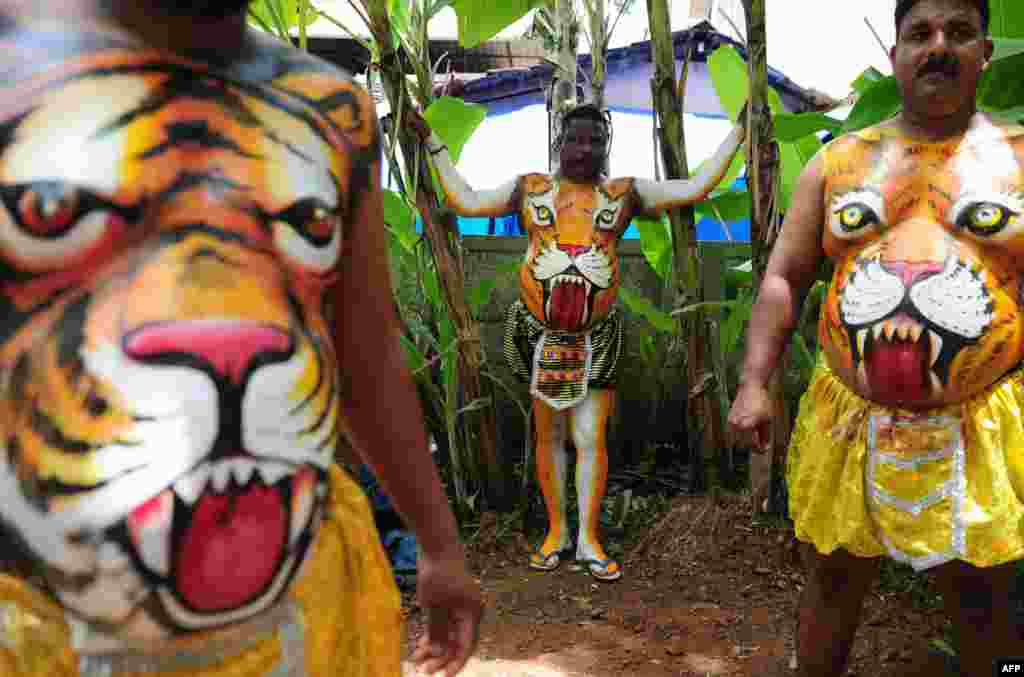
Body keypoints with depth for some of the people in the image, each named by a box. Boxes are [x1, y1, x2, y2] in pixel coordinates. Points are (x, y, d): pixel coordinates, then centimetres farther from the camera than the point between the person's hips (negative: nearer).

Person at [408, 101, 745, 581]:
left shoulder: (625, 193, 5)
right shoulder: (530, 189, 6)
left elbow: (697, 188, 1)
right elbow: (465, 201, 6)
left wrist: (739, 130, 1)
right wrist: (432, 140, 8)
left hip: (596, 336, 0)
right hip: (540, 331, 1)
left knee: (591, 438, 1)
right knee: (549, 436, 10)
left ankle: (589, 538, 14)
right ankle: (556, 531, 24)